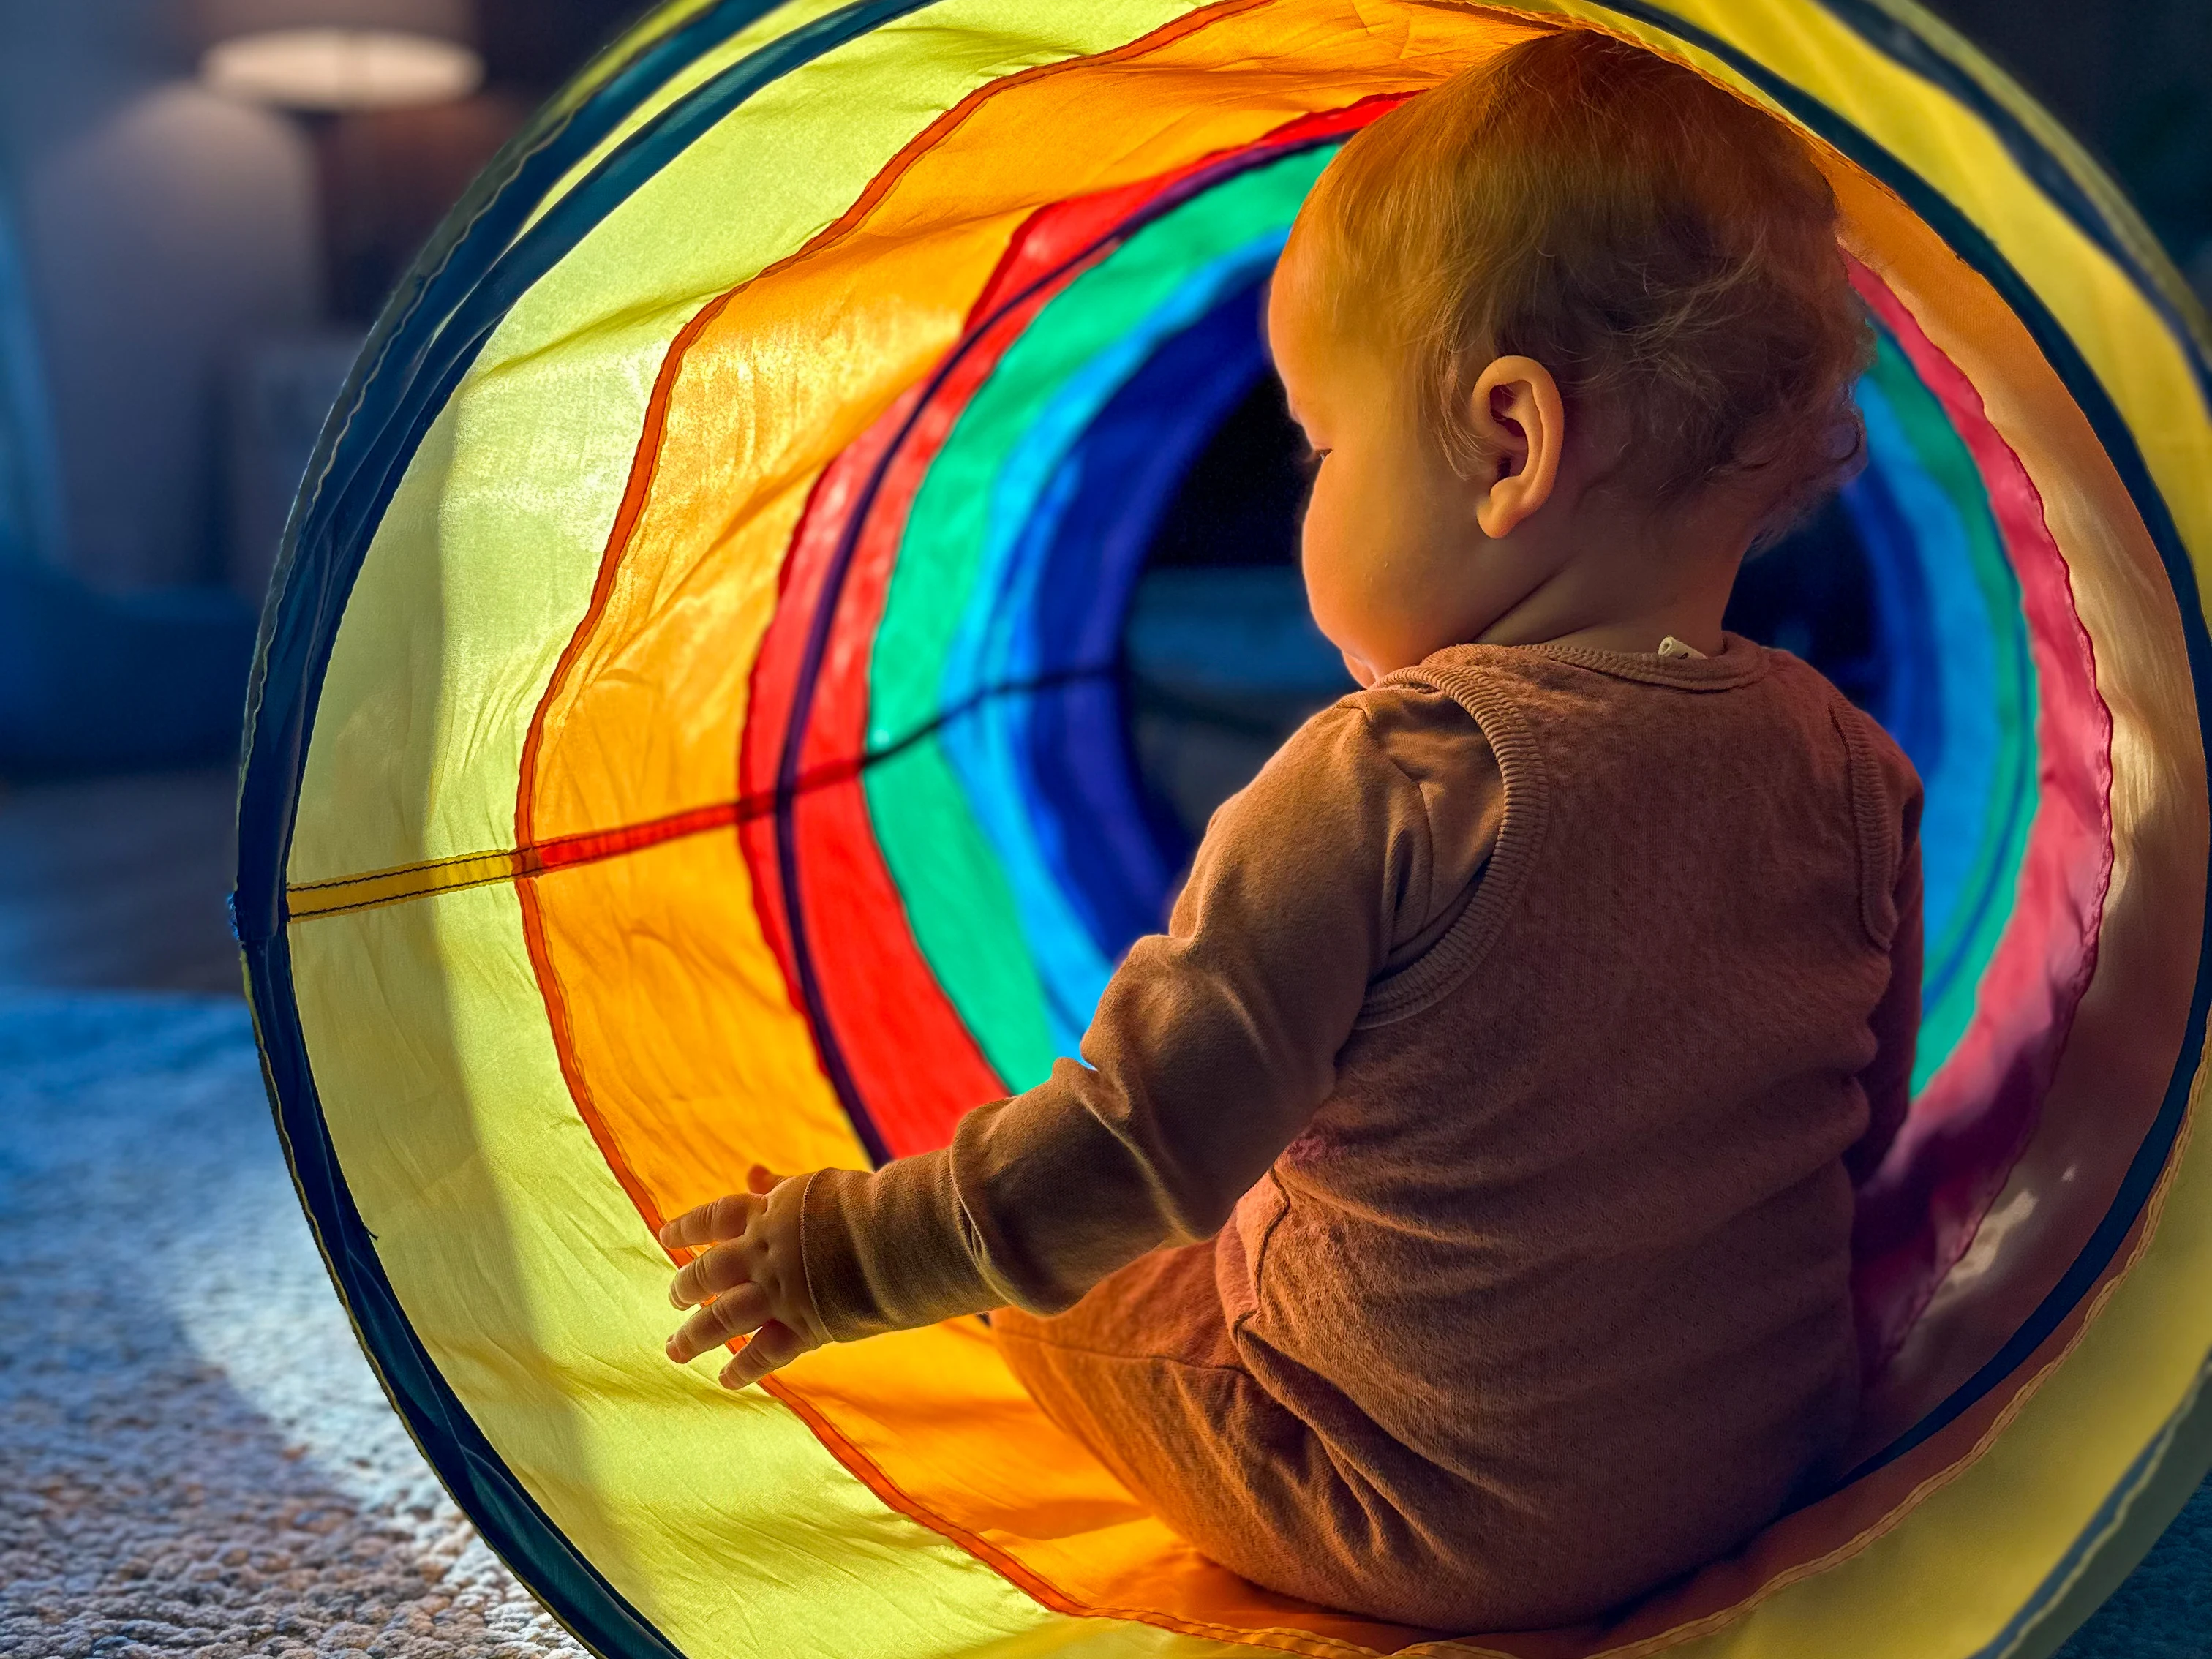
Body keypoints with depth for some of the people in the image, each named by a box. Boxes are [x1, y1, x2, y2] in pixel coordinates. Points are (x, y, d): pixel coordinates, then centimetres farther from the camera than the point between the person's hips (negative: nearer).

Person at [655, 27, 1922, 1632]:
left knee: (1054, 1275, 10)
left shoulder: (1388, 789, -28)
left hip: (1444, 1529, -6)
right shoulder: (1850, 768, -9)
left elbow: (1146, 1140, -25)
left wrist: (859, 1251, -10)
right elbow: (1867, 1122, 5)